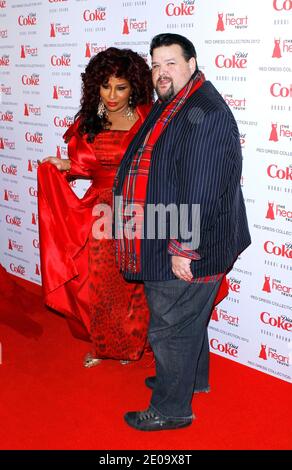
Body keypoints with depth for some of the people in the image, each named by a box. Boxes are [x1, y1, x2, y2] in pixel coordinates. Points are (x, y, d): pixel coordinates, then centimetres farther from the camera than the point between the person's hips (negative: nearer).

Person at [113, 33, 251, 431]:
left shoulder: (205, 114, -22)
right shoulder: (170, 106, 12)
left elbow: (200, 192, -27)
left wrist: (183, 249, -25)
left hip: (188, 250, -10)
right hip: (169, 241, 10)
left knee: (171, 327, 3)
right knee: (189, 319, 25)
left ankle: (171, 409, 21)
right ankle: (194, 378, 45)